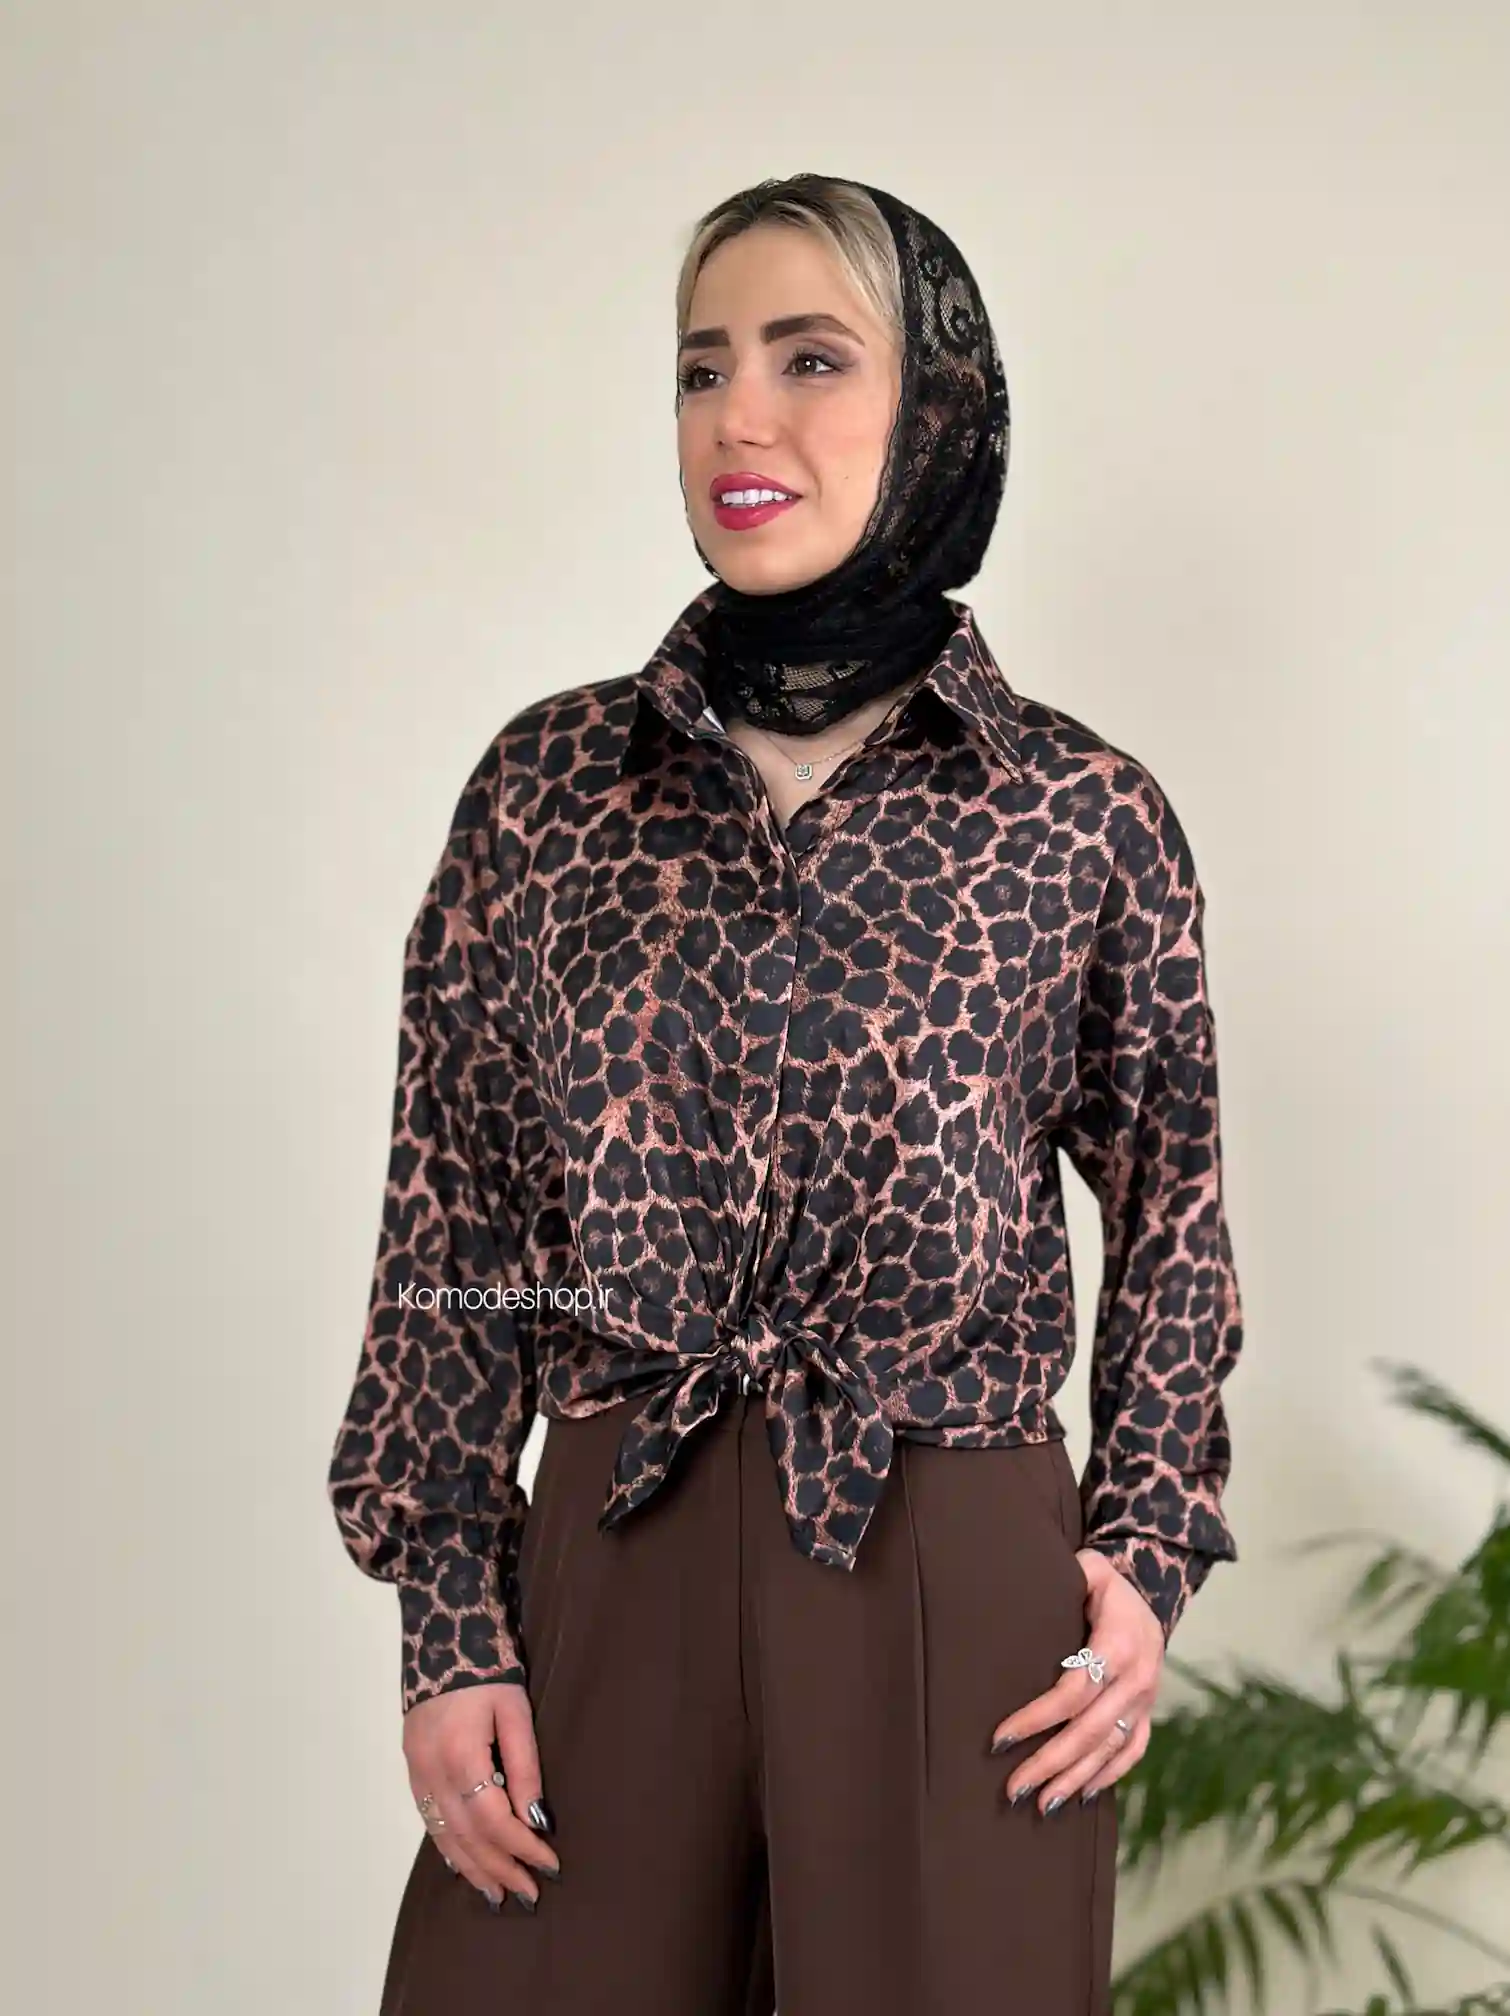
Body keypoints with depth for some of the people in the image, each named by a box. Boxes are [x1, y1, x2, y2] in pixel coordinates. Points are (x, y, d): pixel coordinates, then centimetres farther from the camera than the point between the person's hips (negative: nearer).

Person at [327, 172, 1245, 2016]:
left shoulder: (1082, 813, -1)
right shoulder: (549, 785, 2)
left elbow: (1171, 1213, 10)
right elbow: (451, 1233, 5)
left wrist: (1151, 1551, 0)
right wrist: (448, 1624, 1)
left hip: (960, 1585, -1)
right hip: (608, 1568, 2)